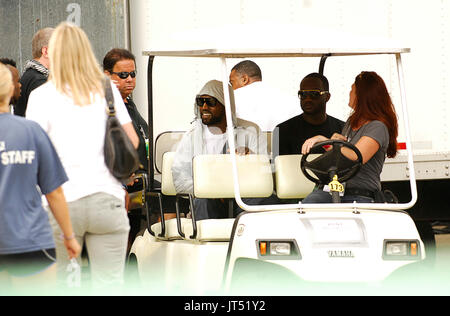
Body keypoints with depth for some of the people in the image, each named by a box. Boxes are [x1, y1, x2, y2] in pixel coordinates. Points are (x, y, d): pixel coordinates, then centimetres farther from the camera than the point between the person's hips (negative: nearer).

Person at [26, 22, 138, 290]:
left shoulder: (42, 97, -2)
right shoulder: (107, 89, 6)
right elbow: (132, 140, 8)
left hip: (63, 200, -2)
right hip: (107, 198, 2)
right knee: (109, 285, 2)